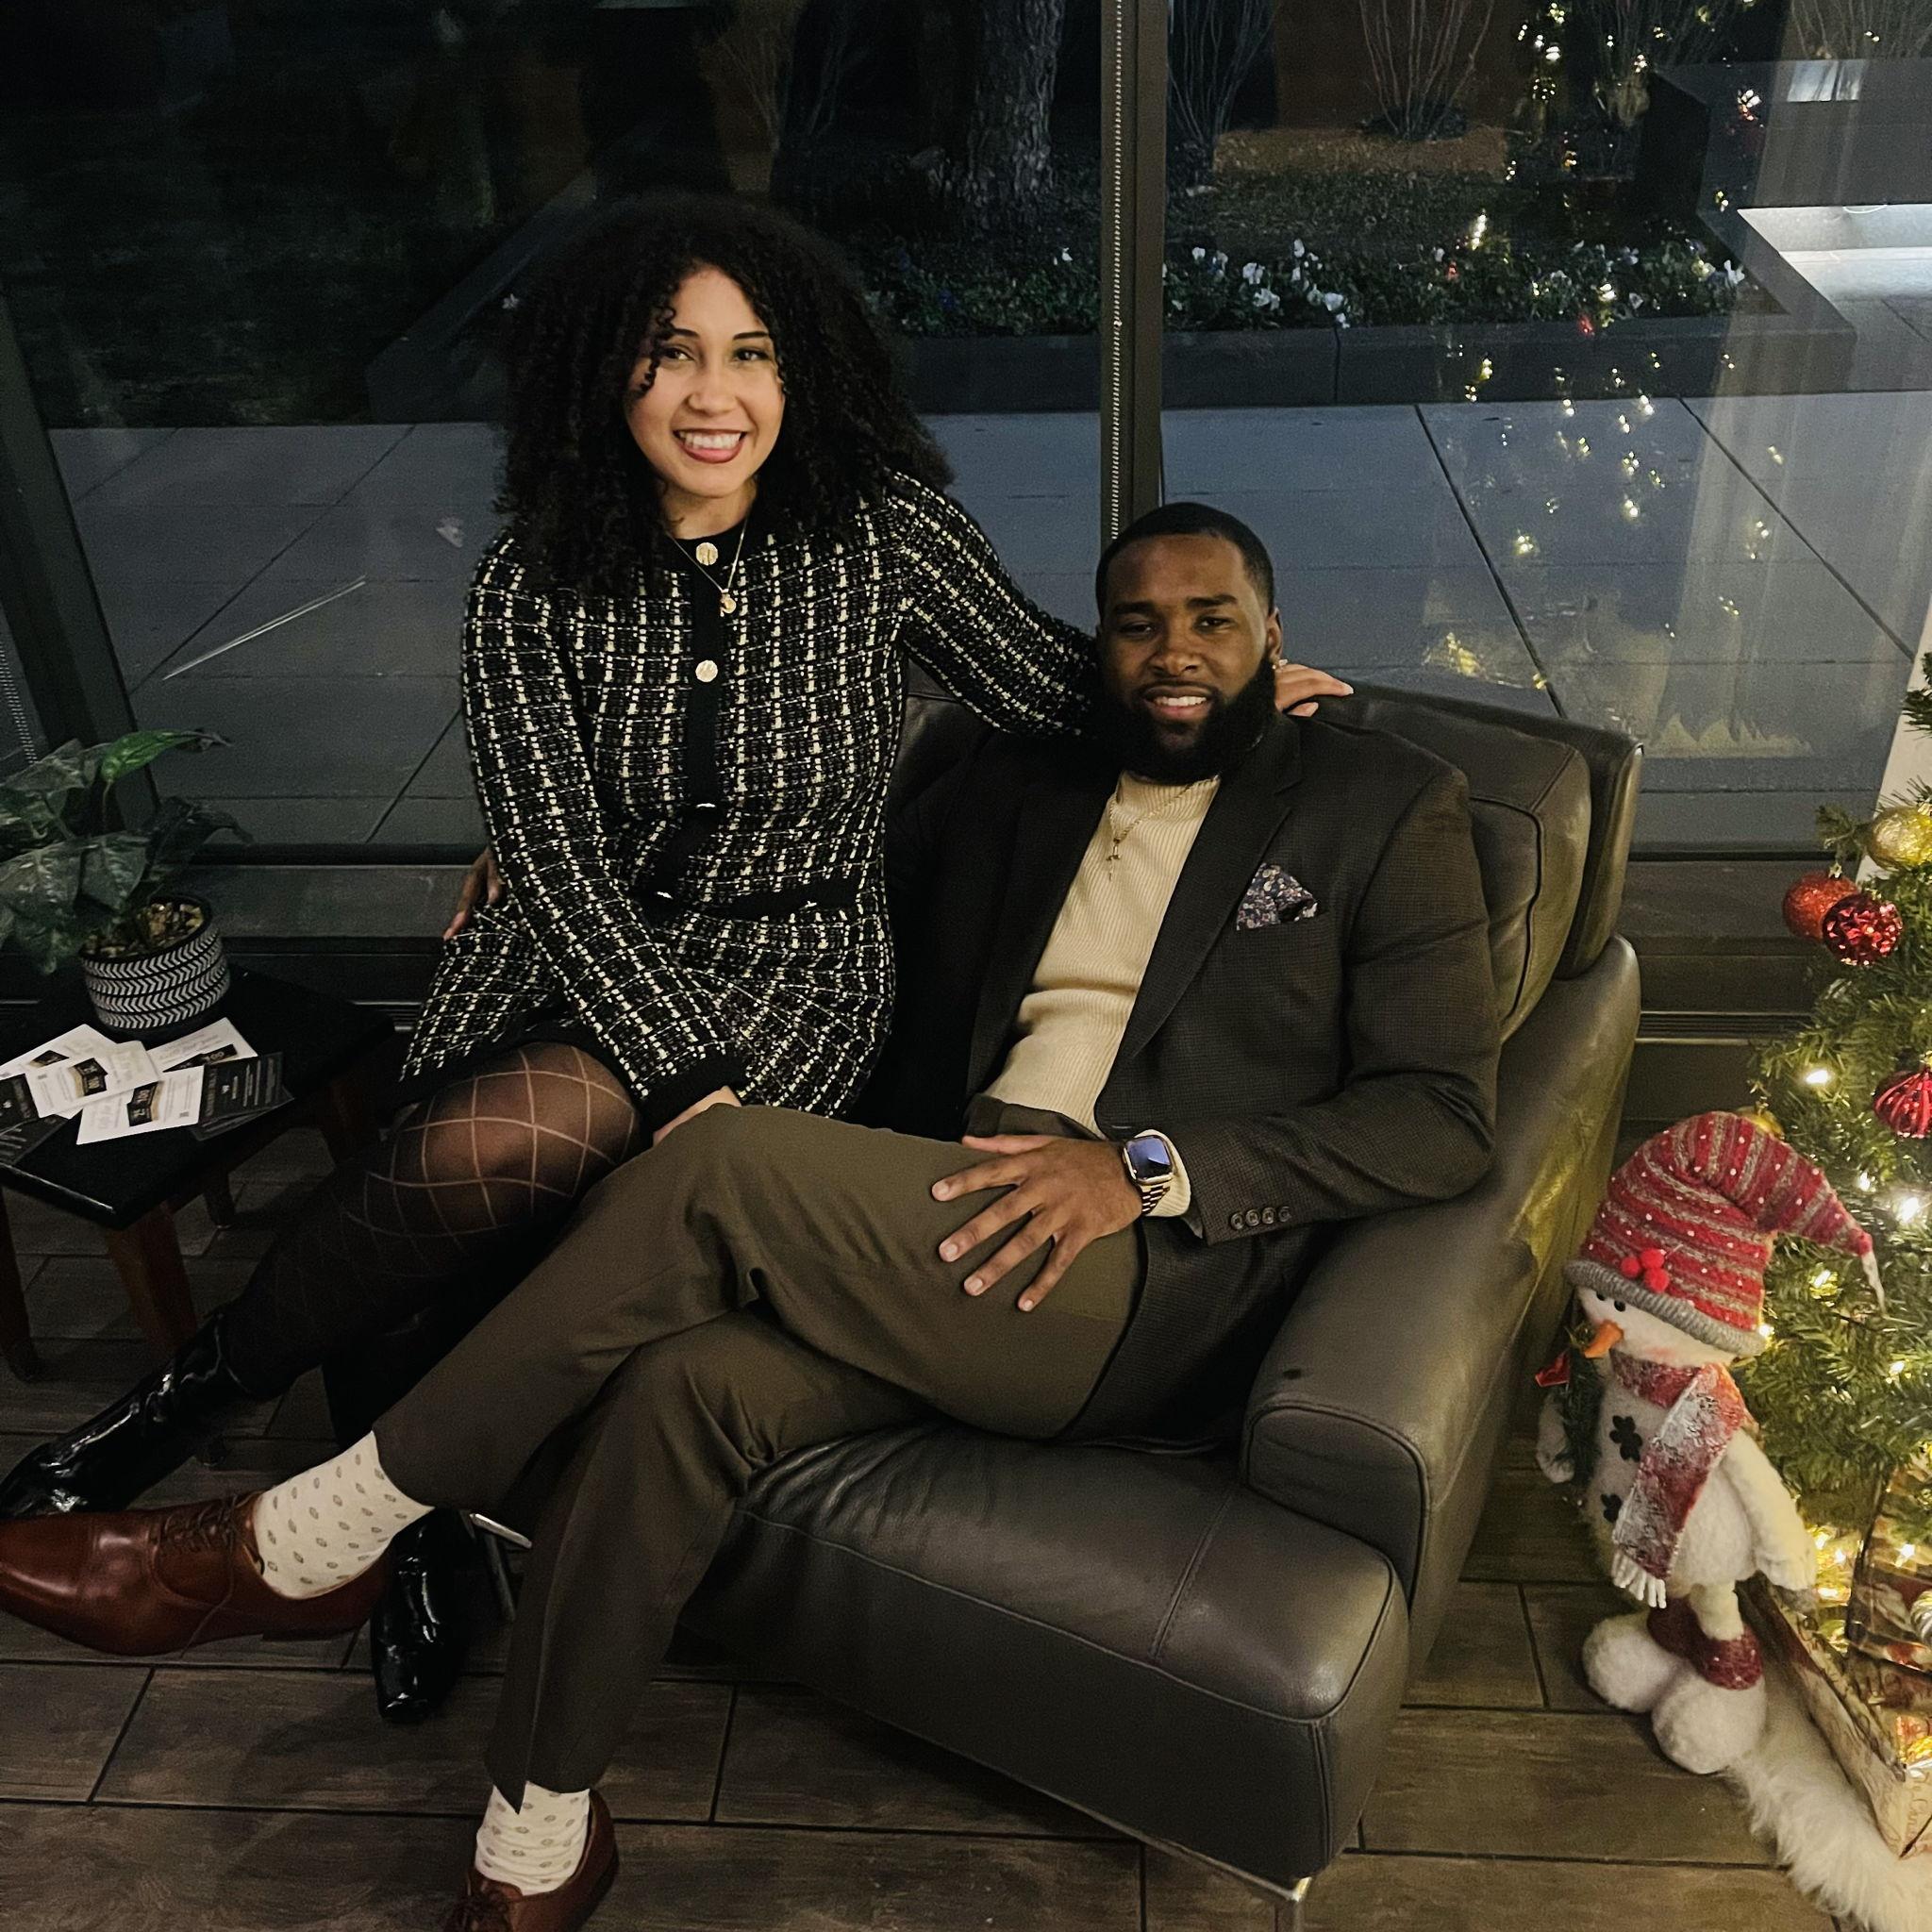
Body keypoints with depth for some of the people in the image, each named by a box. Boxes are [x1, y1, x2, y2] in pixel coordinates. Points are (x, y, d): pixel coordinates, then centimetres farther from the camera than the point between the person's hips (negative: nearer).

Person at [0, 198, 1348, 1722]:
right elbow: (557, 864, -10)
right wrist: (683, 1071, -20)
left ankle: (204, 1386, 0)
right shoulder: (534, 587, -5)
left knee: (486, 1153, -27)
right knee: (487, 1200, -27)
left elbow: (1053, 687, 6)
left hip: (791, 983, -2)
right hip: (575, 969, 2)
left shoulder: (882, 532, -6)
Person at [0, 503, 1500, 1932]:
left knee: (725, 1167, -25)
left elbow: (1446, 1112, -2)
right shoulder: (1014, 788, 20)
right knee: (686, 1383, -26)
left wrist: (1145, 1167, -16)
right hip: (958, 1227, 5)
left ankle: (304, 1545, -10)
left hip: (1150, 1277, -4)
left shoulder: (1387, 806, 6)